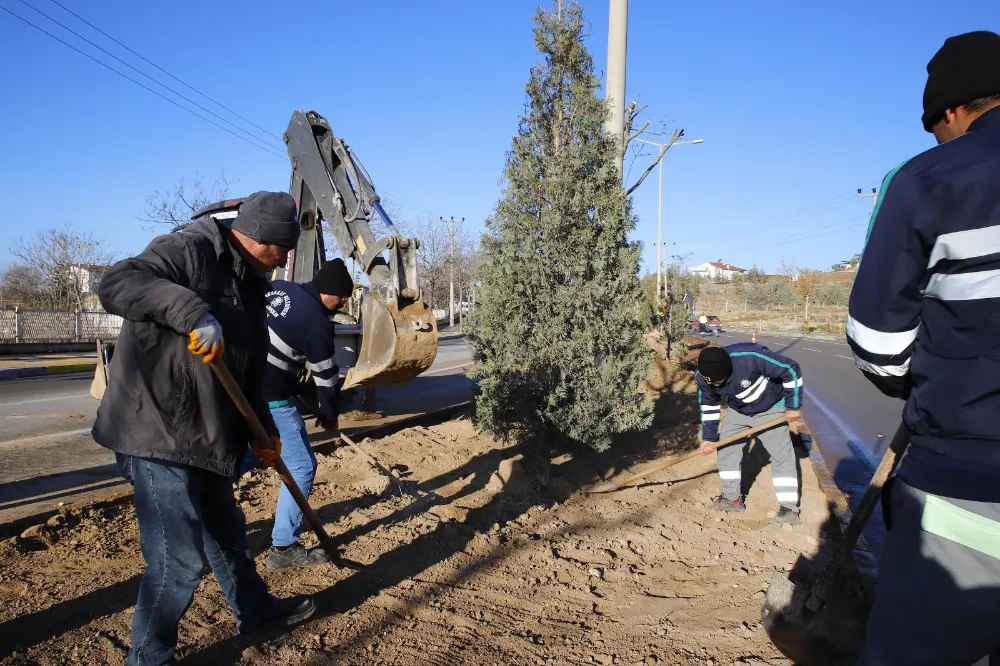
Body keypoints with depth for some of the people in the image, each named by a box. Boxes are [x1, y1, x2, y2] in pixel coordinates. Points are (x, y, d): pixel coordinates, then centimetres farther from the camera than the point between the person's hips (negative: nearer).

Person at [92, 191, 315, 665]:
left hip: (205, 438, 9)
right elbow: (116, 284, -28)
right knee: (179, 559, -5)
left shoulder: (248, 284, 14)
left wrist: (263, 431, 13)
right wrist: (193, 311, -38)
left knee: (226, 531, 24)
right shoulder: (189, 251, -13)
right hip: (156, 435, -9)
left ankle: (255, 609, 44)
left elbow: (248, 373, 17)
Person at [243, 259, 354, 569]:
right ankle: (283, 548, 8)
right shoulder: (317, 323, -16)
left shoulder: (277, 287, 6)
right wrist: (329, 415, 9)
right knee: (302, 467, 3)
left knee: (241, 457, 27)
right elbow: (326, 377, -8)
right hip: (270, 399, -8)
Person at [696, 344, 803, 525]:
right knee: (725, 448, 2)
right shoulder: (703, 376, -24)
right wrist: (709, 437, -6)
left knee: (781, 454, -8)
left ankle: (789, 509, -2)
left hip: (770, 410, -5)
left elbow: (791, 370, -31)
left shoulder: (751, 357, -42)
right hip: (737, 411, 5)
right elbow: (709, 405, -4)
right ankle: (732, 498, 16)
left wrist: (793, 406, -23)